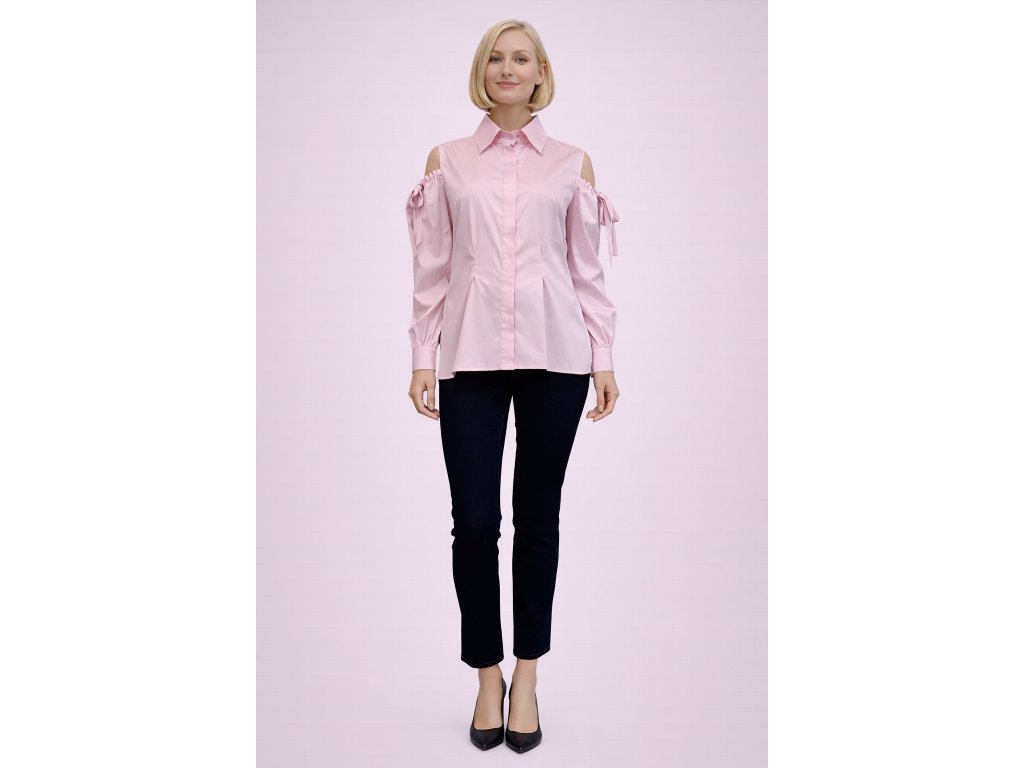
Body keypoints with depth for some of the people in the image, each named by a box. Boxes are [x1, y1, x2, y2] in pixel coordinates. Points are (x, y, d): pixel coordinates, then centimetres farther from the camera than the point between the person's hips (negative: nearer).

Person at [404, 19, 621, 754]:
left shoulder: (572, 163, 10)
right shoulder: (447, 159, 10)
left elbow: (588, 267, 8)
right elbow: (431, 264, 7)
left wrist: (604, 357, 3)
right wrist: (423, 355, 1)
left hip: (554, 355, 0)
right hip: (471, 357, 0)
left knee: (538, 515, 7)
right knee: (474, 520, -1)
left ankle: (527, 674, 22)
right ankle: (488, 673, 20)